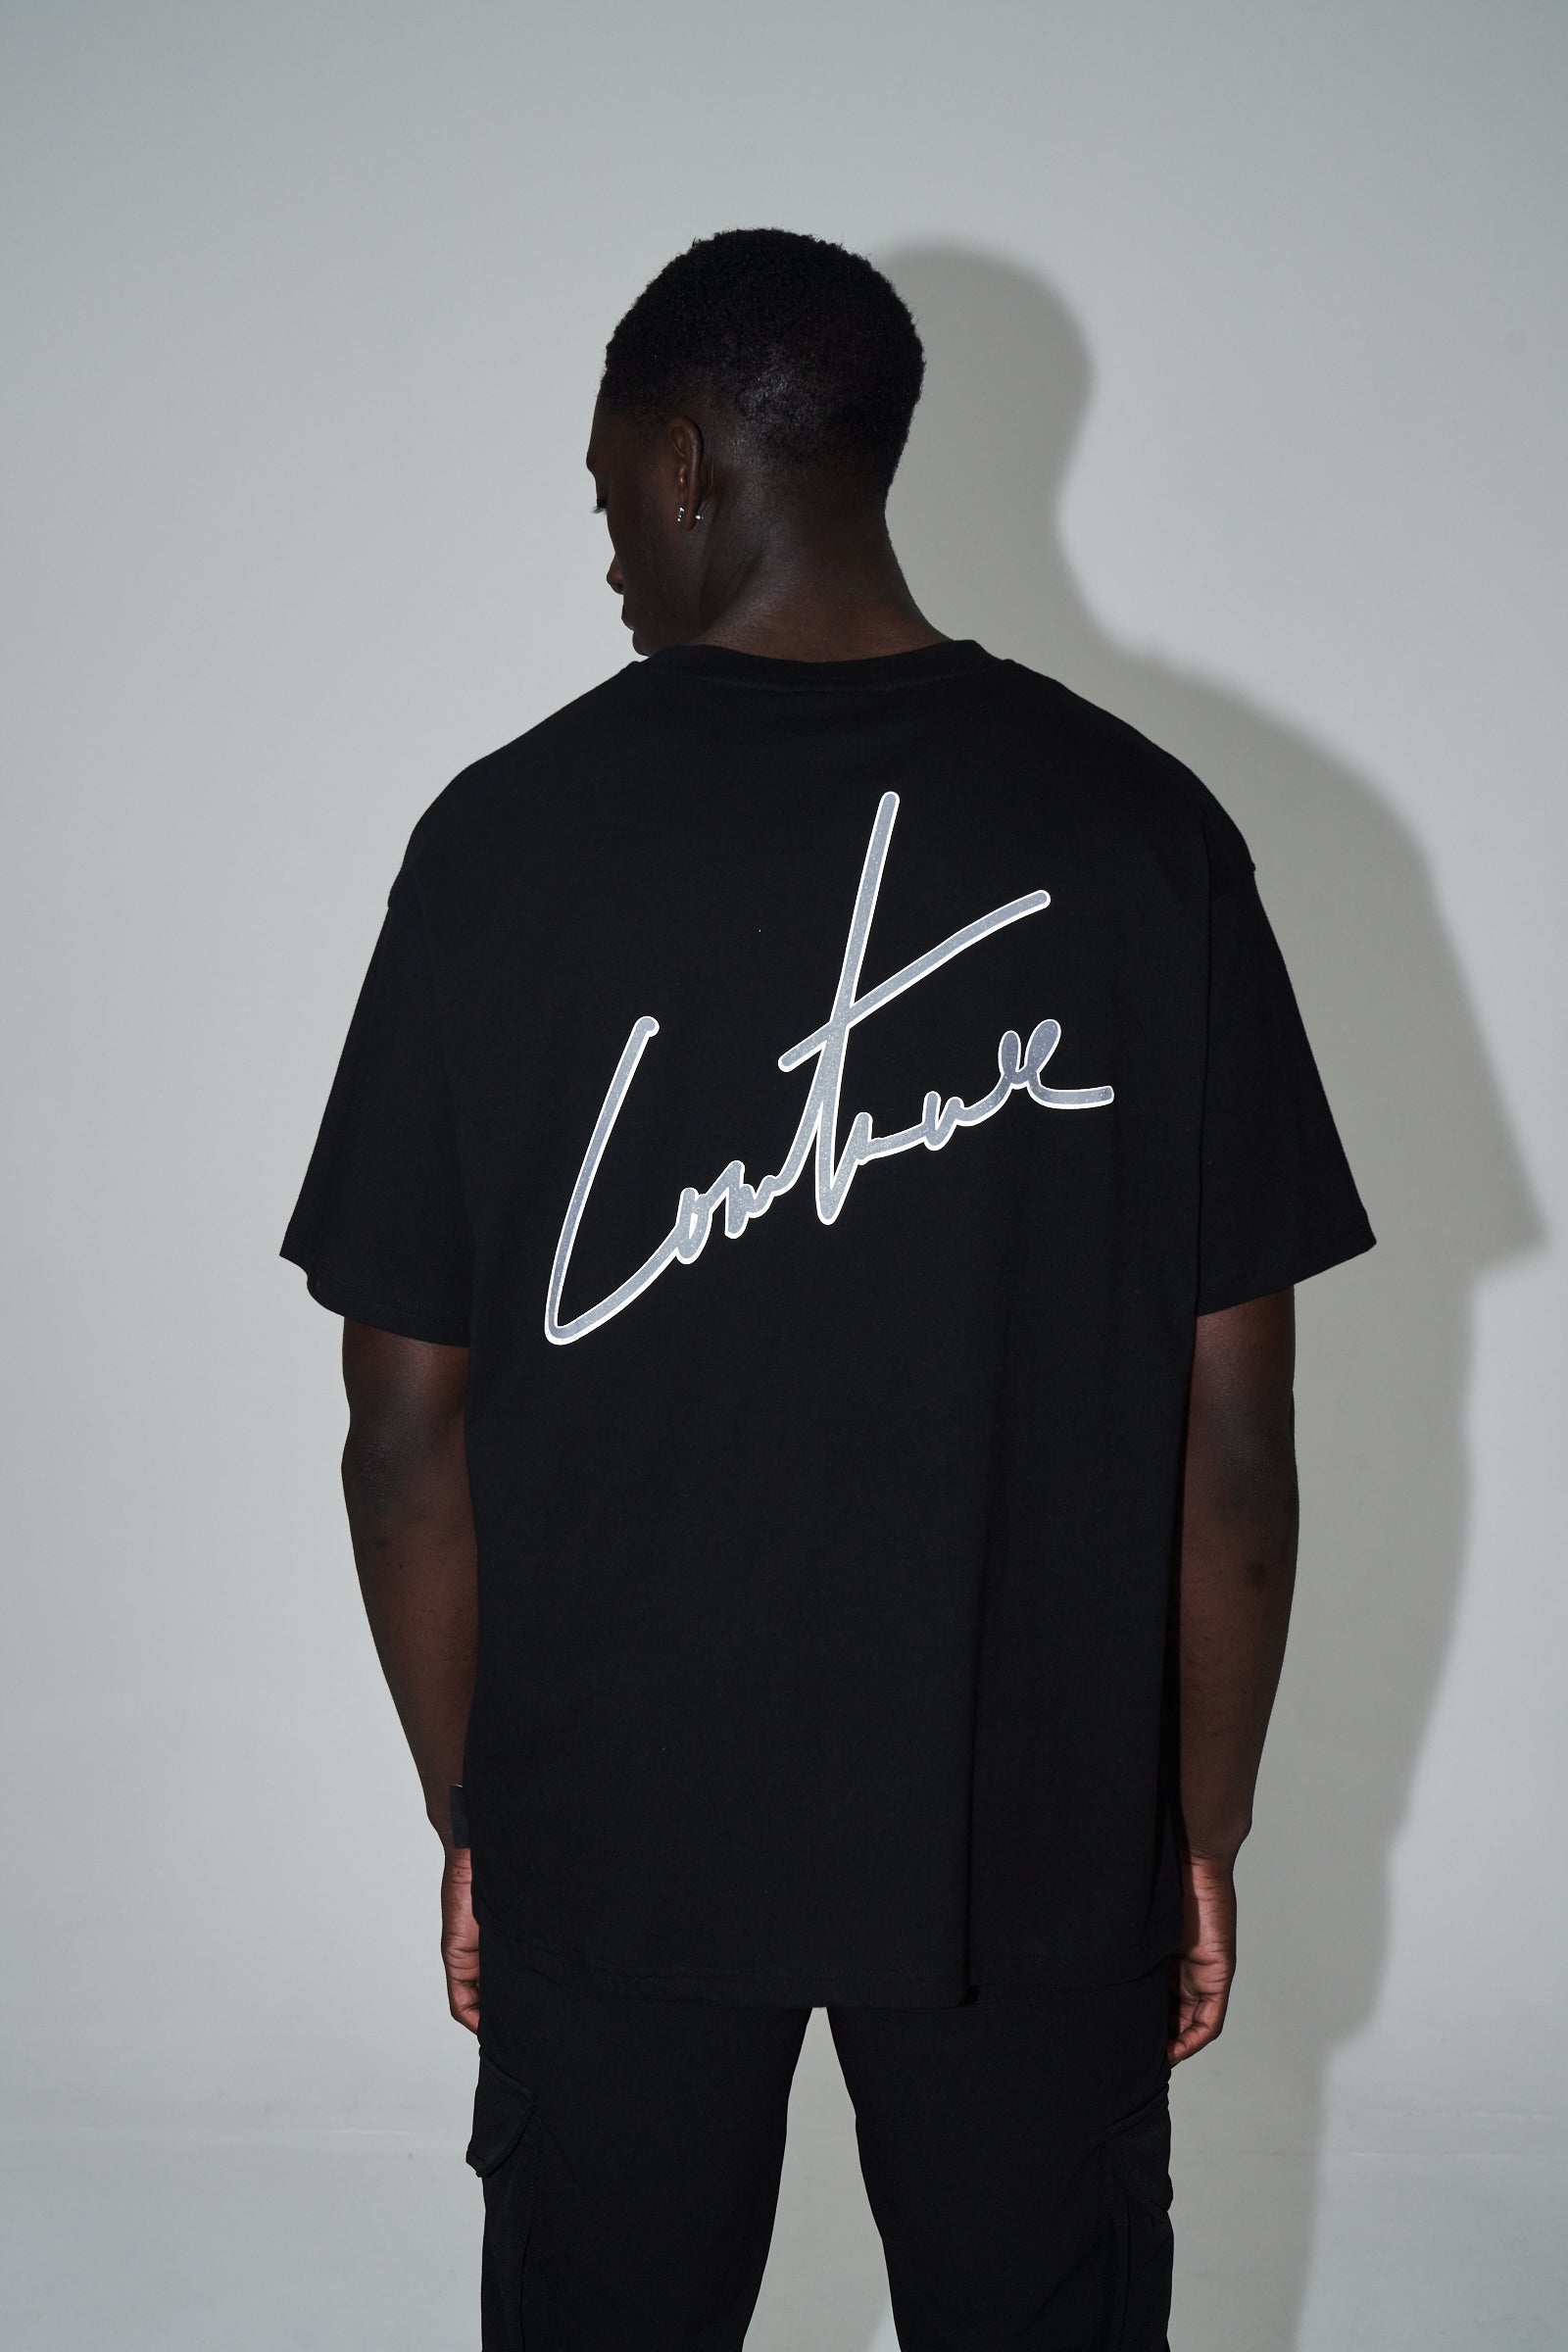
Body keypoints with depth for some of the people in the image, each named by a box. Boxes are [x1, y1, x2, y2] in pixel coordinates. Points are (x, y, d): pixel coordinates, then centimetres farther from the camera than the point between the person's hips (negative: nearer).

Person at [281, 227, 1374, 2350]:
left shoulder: (511, 835, -10)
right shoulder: (1139, 826, -7)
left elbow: (411, 1416, -7)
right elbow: (1235, 1422, -6)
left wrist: (469, 1815, 7)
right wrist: (1207, 1829, 6)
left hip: (611, 1837, 0)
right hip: (1036, 1840, 1)